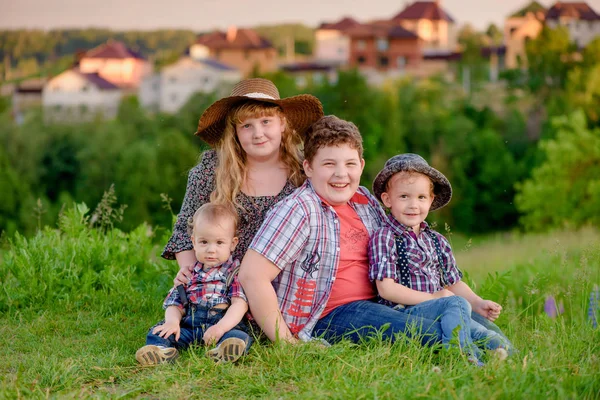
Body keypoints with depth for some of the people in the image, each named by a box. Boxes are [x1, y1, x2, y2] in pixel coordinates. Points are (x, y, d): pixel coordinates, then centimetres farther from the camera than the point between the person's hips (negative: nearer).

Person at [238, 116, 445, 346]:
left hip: (372, 305, 9)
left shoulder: (366, 202, 8)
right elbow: (252, 275, -20)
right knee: (430, 334, -23)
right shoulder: (298, 211, -14)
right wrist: (284, 342, -19)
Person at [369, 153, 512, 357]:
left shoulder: (437, 241, 18)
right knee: (457, 305, -32)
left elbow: (454, 283, 21)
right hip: (403, 312, -7)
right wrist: (431, 298, -13)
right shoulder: (384, 238, -3)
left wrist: (478, 303, 2)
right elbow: (386, 288, -11)